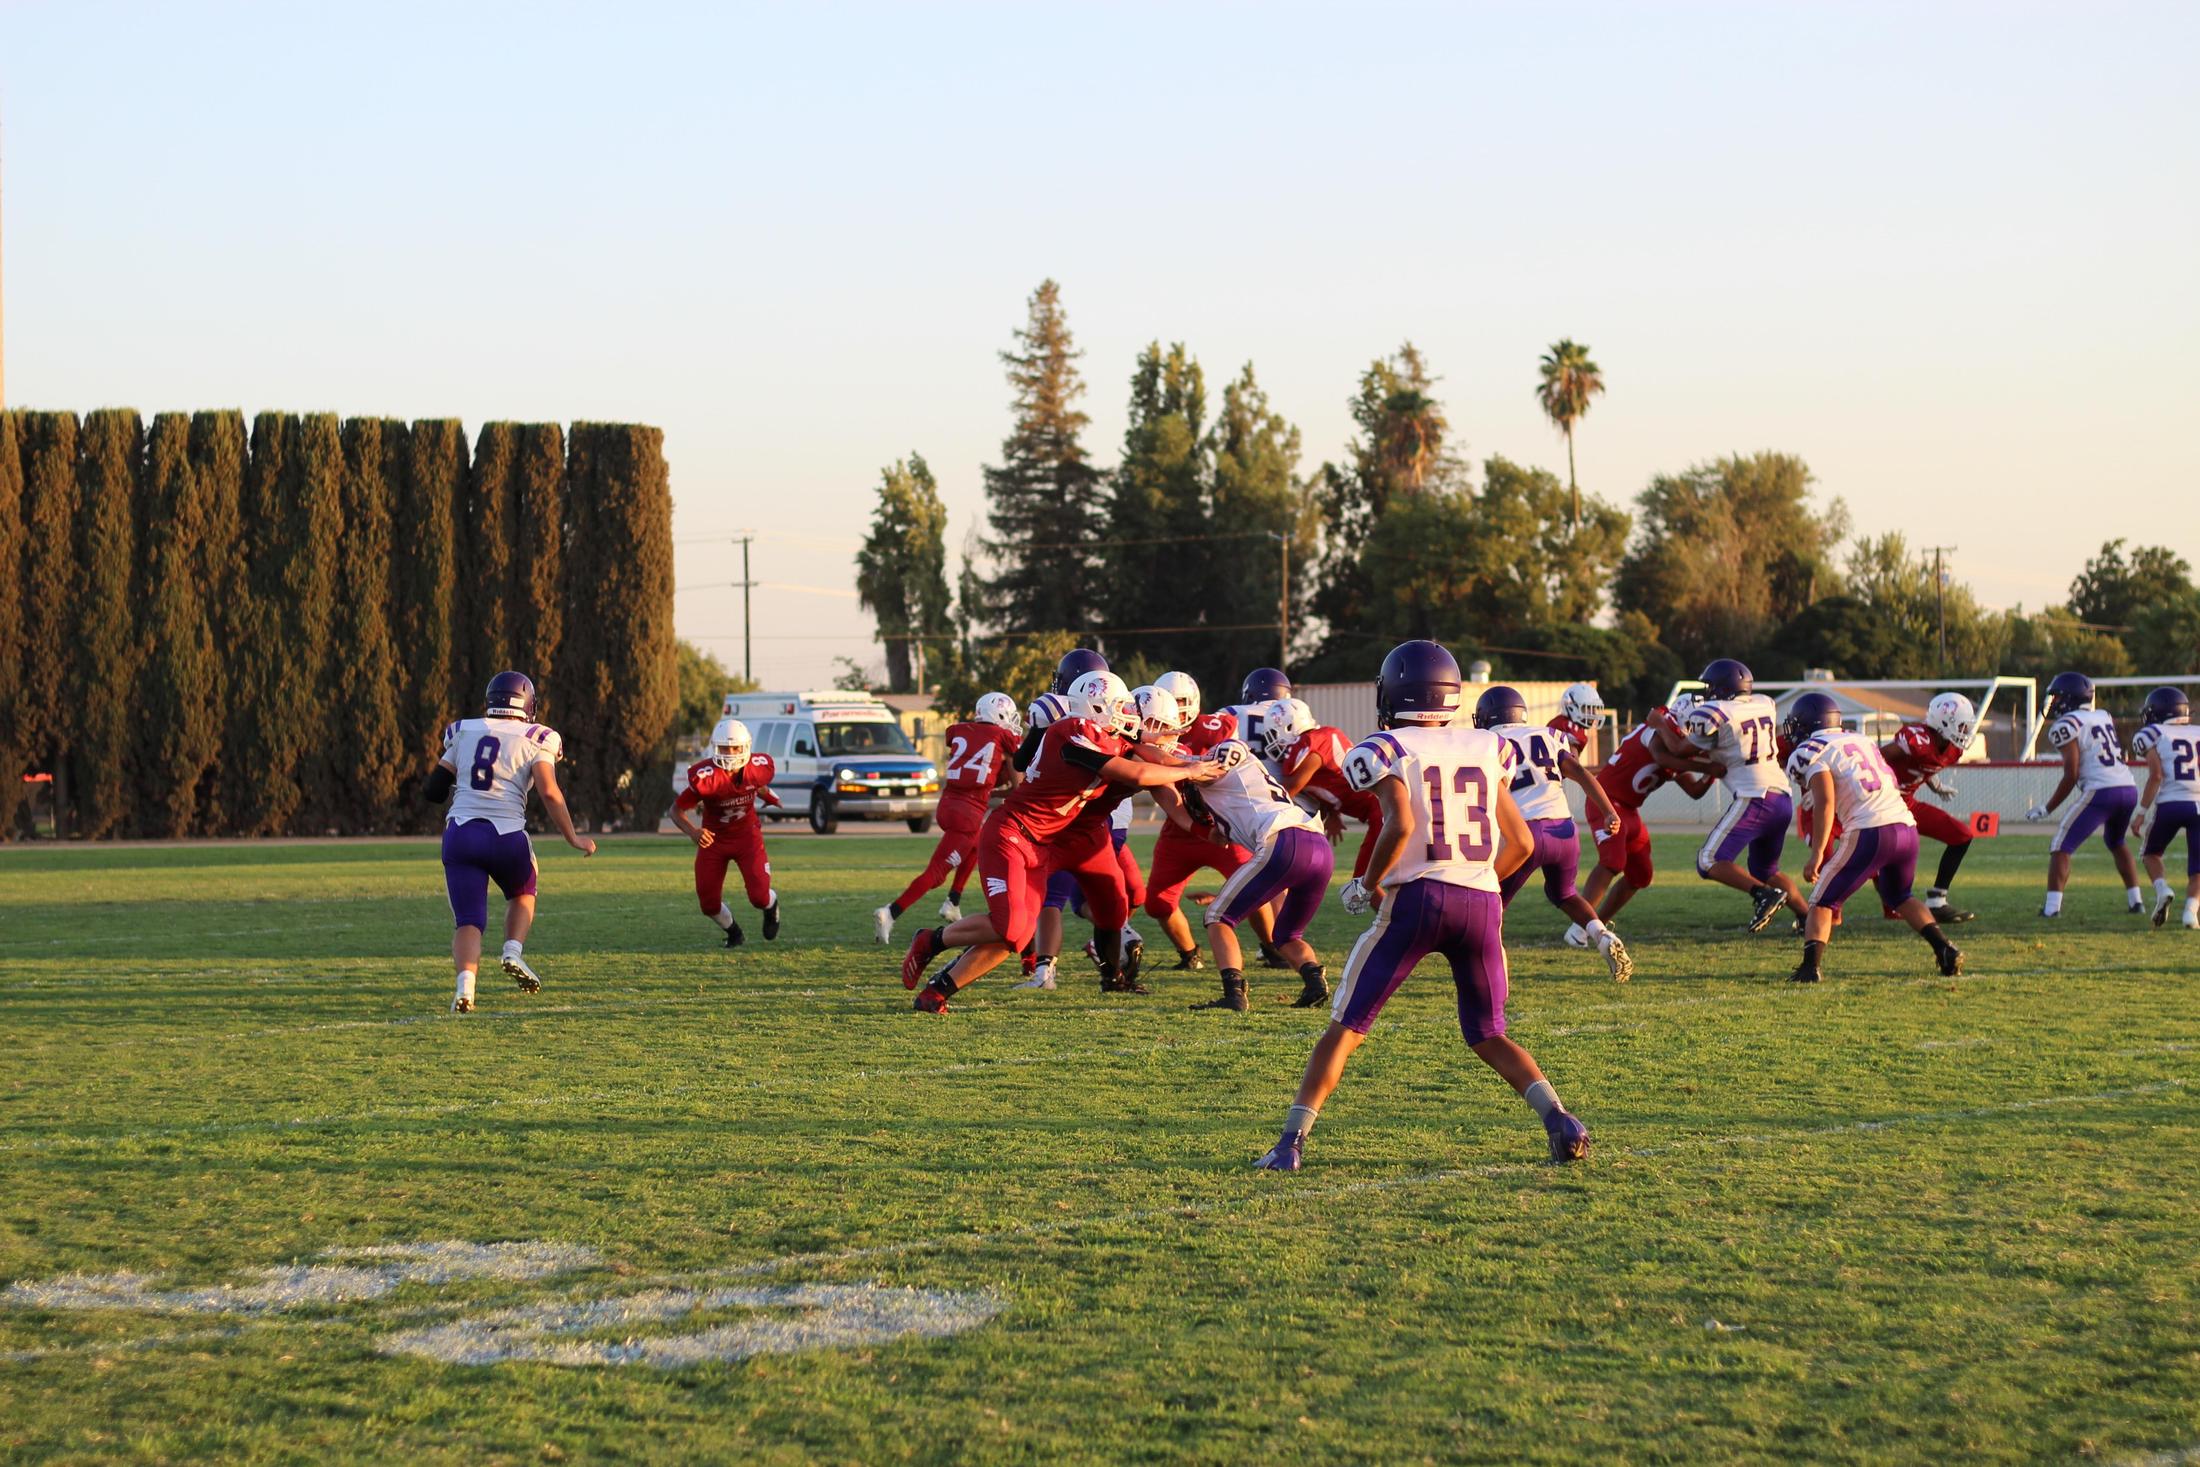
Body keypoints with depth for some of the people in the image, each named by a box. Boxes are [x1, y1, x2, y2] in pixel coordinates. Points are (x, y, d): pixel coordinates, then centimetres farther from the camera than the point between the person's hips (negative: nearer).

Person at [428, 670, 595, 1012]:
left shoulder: (463, 731, 13)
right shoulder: (535, 739, 3)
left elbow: (435, 789, 15)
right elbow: (549, 793, -8)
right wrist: (574, 839, 1)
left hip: (460, 832, 2)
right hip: (507, 835, -2)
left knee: (468, 921, 4)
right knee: (522, 893, 28)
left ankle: (465, 984, -21)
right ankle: (514, 952, 4)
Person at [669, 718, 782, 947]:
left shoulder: (760, 767, -18)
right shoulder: (705, 777, -28)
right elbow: (676, 810, -21)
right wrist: (692, 831, -37)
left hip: (746, 835, 1)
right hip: (714, 839, -1)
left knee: (759, 897, -13)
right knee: (709, 904, -2)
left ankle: (771, 906, 27)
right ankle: (733, 932, 32)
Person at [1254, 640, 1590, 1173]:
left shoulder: (1385, 751, 0)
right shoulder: (1485, 749, 14)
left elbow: (1401, 824, -17)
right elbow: (1521, 843, 15)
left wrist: (1371, 883, -2)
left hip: (1415, 897, -4)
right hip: (1483, 903, 4)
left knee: (1345, 1027, 5)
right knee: (1488, 1035, 17)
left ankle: (1290, 1142, -1)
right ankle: (1559, 1119, -4)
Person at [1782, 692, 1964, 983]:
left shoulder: (1811, 752, 3)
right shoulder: (1862, 741, 26)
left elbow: (1825, 803, -9)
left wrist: (1816, 855, -10)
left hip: (1869, 832, -6)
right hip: (1907, 827, 6)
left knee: (1823, 901, 5)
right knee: (1900, 897, 30)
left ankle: (1811, 966, -12)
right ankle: (1945, 951, 17)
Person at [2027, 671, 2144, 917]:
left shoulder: (2066, 725, -2)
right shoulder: (2103, 717, 19)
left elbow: (2071, 775, -7)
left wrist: (2047, 809, 0)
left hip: (2101, 792, -7)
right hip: (2129, 788, 7)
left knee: (2062, 847, -1)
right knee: (2117, 843, 32)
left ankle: (2052, 907, -12)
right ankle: (2136, 901, 29)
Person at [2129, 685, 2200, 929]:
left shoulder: (2152, 735, 6)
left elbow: (2156, 775, -5)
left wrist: (2142, 813, -4)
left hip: (2168, 804, -2)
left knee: (2152, 853, 23)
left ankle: (2162, 889, -3)